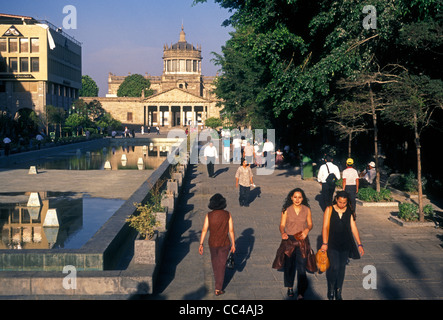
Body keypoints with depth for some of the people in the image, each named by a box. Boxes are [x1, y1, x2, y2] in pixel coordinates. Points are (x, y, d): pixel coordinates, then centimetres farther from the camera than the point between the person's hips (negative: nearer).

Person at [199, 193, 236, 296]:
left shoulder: (209, 215, -14)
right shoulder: (228, 214, -14)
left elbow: (204, 230, -16)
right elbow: (231, 231, -10)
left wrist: (201, 244, -13)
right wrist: (233, 244, 0)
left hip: (212, 243, 1)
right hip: (224, 243, -1)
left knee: (214, 260, 29)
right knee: (221, 265, 11)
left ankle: (217, 278, 51)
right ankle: (218, 289, 11)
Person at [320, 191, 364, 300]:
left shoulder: (349, 212, 3)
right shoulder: (329, 210, -3)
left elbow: (354, 228, 4)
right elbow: (325, 227, -7)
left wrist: (359, 244, -1)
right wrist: (325, 243, -15)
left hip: (345, 244, 3)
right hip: (332, 244, -3)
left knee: (342, 267, 8)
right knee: (335, 267, -12)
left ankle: (338, 291, 22)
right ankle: (331, 288, 12)